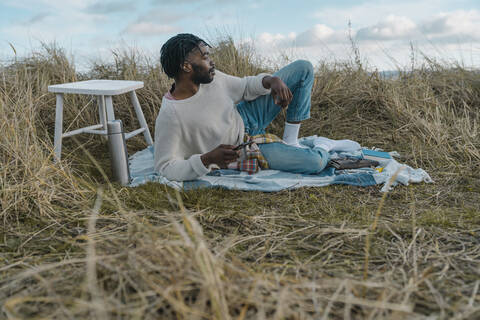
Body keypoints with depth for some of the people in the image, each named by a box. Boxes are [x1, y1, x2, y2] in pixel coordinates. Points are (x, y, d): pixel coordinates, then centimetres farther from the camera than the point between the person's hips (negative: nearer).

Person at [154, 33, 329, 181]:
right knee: (317, 162, -21)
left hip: (245, 119, 7)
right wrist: (208, 159, -41)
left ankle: (291, 141, 9)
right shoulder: (169, 116, -31)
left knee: (303, 68, 4)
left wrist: (272, 80, -17)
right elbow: (165, 168, -28)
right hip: (240, 151, -7)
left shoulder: (211, 78, -12)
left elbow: (245, 86, 4)